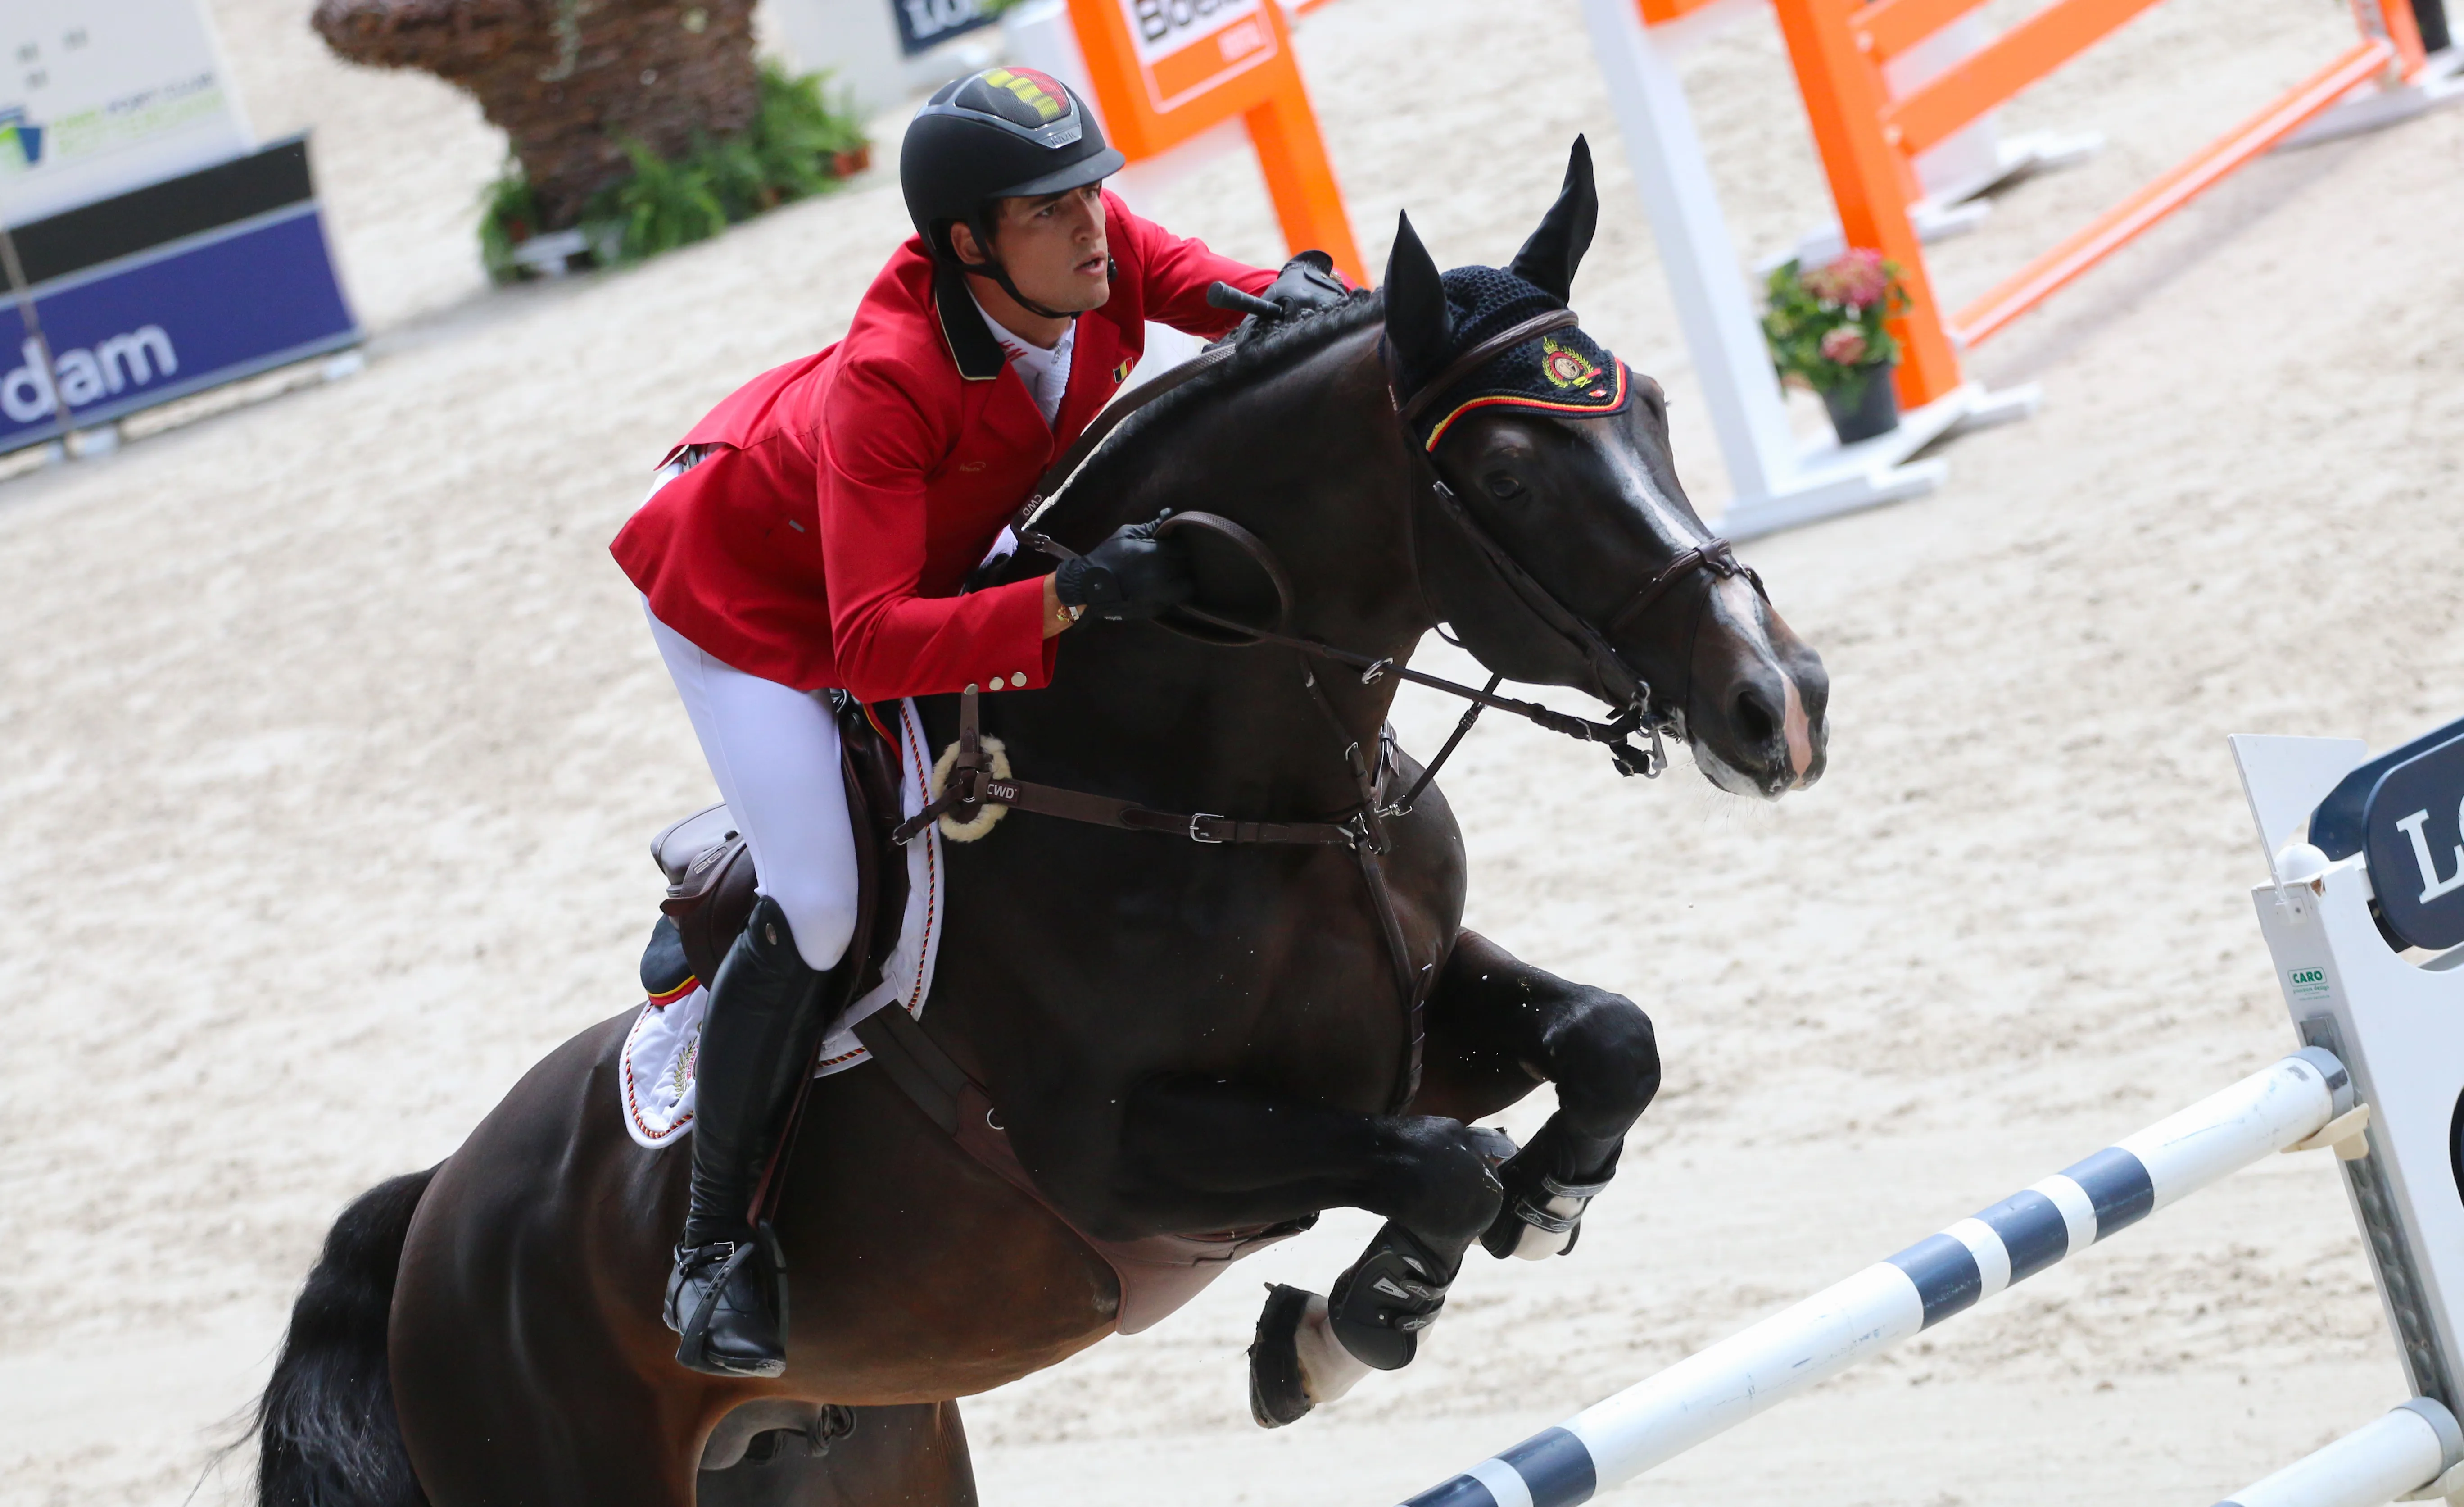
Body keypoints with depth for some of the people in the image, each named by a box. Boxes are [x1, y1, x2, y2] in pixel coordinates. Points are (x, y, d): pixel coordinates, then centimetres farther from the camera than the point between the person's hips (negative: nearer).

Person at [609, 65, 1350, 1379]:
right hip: (748, 592, -7)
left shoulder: (1094, 250, -27)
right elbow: (871, 645, -47)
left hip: (927, 551, 8)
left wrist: (1295, 294, -35)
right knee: (819, 907, -18)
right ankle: (715, 1245, -1)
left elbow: (1216, 292, -11)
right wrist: (1070, 600, -57)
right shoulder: (890, 381, -42)